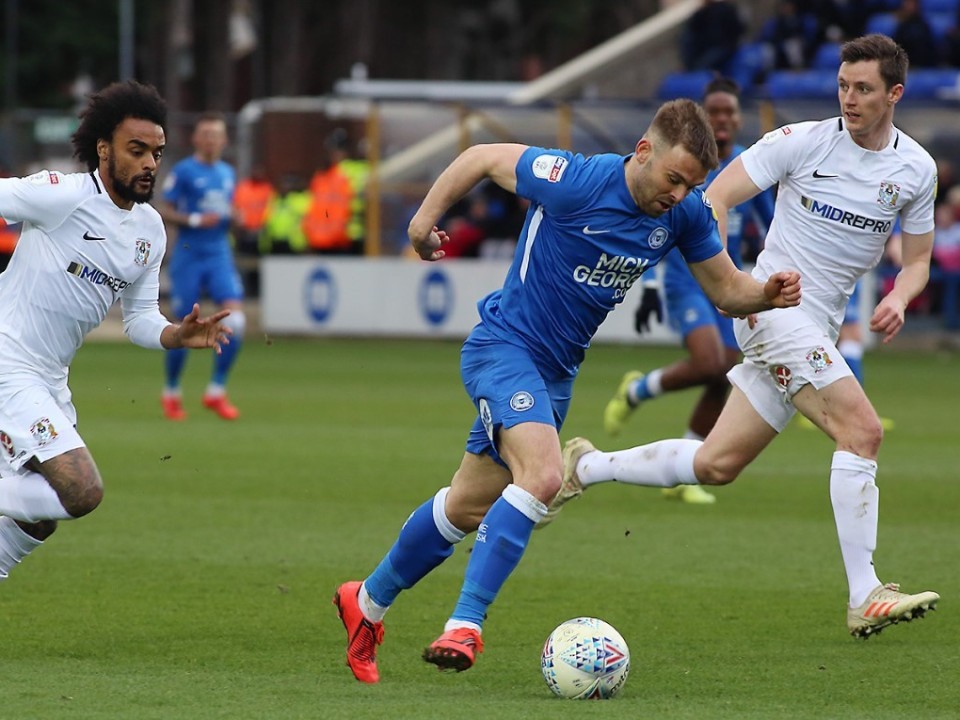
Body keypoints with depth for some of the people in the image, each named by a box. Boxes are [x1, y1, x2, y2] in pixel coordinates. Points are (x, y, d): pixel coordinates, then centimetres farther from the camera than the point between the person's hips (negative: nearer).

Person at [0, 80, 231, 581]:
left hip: (50, 384, 9)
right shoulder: (61, 196, -15)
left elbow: (139, 318, 14)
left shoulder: (151, 230, 8)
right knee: (83, 491, -21)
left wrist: (178, 335, -6)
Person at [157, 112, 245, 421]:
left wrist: (233, 217, 1)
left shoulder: (228, 173, 12)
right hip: (188, 256, -4)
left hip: (220, 256, 4)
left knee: (235, 320, -13)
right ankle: (171, 393, 21)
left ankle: (216, 392, -2)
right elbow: (163, 211, -6)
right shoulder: (183, 171, -5)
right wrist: (195, 220, -19)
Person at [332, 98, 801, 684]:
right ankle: (464, 626, -29)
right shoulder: (576, 182, -22)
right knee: (543, 474, -30)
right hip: (504, 346, -7)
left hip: (558, 371, 7)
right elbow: (483, 157, -8)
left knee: (469, 507, 16)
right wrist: (426, 218, 1)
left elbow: (727, 290, 4)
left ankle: (368, 601, 36)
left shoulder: (685, 213, -5)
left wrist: (769, 294, -17)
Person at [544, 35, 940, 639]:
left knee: (717, 464, 8)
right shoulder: (803, 141, -7)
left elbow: (918, 259, 16)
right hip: (772, 308, -6)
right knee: (863, 430, -22)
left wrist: (900, 299, -6)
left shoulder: (917, 169, 6)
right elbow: (716, 197, -4)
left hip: (819, 331, 6)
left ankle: (586, 467, 27)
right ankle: (865, 599, -22)